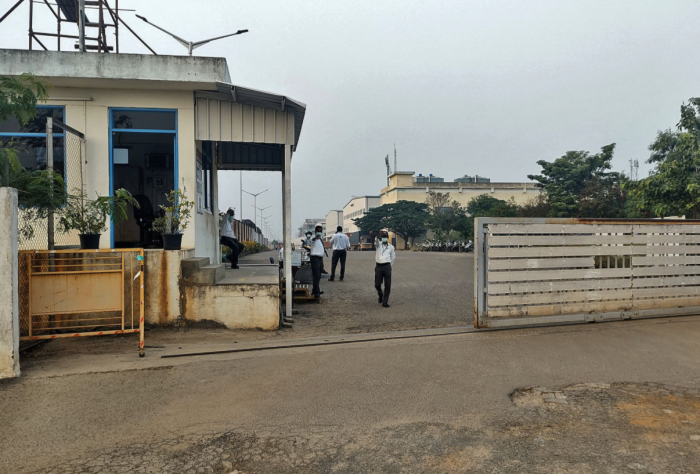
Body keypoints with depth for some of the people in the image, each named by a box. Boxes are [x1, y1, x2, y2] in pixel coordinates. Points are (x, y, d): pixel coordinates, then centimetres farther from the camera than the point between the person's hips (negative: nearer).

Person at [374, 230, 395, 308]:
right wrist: (379, 235, -35)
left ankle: (385, 302, 6)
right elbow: (377, 240, -16)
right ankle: (380, 295, 33)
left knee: (387, 285, -4)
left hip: (387, 267, 0)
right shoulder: (379, 244, 7)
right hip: (378, 266, 0)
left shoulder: (391, 247, 9)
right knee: (377, 284, 1)